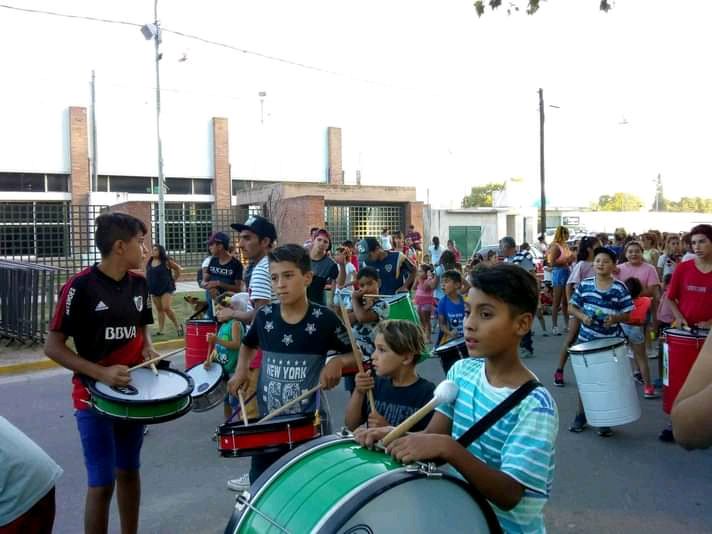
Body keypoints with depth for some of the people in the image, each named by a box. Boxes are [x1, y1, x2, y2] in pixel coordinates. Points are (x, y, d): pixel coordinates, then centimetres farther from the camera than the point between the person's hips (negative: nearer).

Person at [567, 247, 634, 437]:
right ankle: (581, 415, 27)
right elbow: (573, 307, 6)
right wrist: (582, 316, -13)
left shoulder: (620, 288, -6)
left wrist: (615, 318, -23)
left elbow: (628, 314, -4)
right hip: (585, 339, 2)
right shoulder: (584, 284, 0)